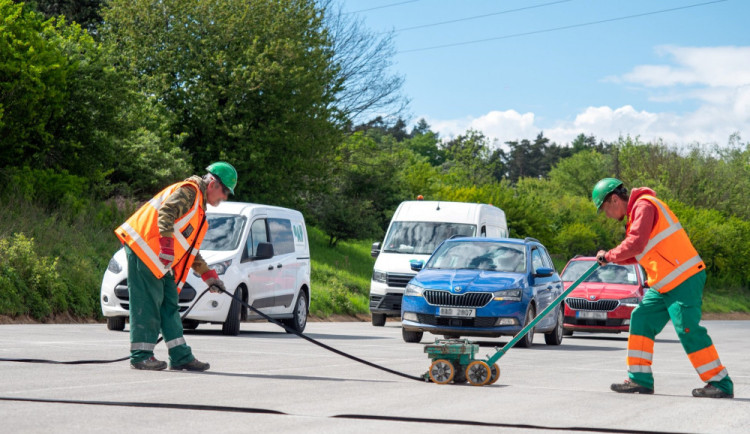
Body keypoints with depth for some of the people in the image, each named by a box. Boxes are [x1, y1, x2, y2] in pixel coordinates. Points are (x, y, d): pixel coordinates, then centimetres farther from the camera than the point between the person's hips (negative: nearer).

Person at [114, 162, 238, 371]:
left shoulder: (199, 207, 25)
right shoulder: (188, 191, -6)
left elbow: (190, 249, 30)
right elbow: (166, 213, -23)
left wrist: (208, 275, 25)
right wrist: (167, 244, -33)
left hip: (161, 262, 10)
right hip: (143, 247, -10)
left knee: (169, 305, 7)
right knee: (147, 303, -9)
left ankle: (181, 356, 7)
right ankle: (140, 356, -6)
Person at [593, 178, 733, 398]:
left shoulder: (644, 206, -10)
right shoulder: (636, 211, 21)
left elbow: (636, 245, -22)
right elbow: (639, 254, 24)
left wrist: (610, 256, -8)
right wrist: (610, 258, 12)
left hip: (684, 280, -10)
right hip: (664, 284, 10)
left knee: (688, 330, -12)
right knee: (642, 320, 8)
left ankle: (720, 384, -6)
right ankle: (640, 380, 10)